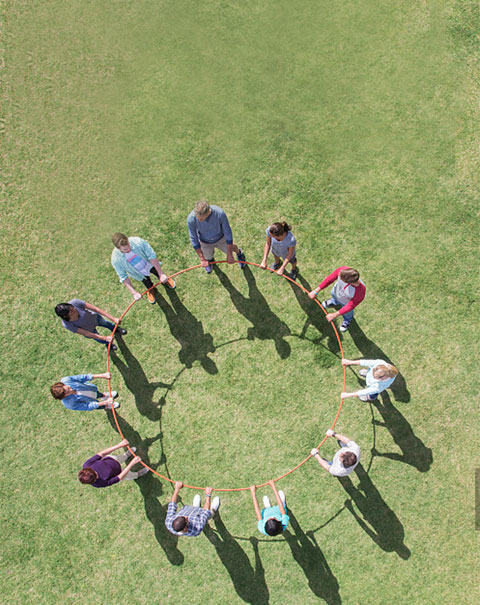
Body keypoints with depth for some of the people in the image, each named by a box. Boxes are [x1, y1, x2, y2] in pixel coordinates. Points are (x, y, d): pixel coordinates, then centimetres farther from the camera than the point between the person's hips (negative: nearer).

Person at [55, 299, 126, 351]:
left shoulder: (75, 302, -40)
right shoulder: (66, 324, -40)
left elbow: (96, 309, -35)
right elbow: (86, 334, -30)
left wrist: (113, 318, -37)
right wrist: (105, 338, -32)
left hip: (94, 317, 1)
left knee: (105, 323, 30)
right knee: (102, 341, 22)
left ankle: (115, 329, 66)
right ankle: (108, 344, 60)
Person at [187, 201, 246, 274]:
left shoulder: (220, 213, -39)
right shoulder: (191, 219, -36)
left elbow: (228, 232, -25)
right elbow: (194, 239, -22)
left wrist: (230, 255, -20)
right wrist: (202, 259, -18)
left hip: (221, 239, 0)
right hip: (205, 242, 0)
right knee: (208, 258, 23)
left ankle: (239, 252, 59)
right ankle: (210, 259, 61)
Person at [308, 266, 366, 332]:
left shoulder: (360, 292, -47)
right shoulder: (342, 270, -42)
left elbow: (350, 306, -29)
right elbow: (329, 279, -23)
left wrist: (335, 315, -20)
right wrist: (316, 291, -18)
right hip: (336, 292, 3)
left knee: (347, 313, 30)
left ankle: (347, 320, 68)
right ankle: (334, 302, 75)